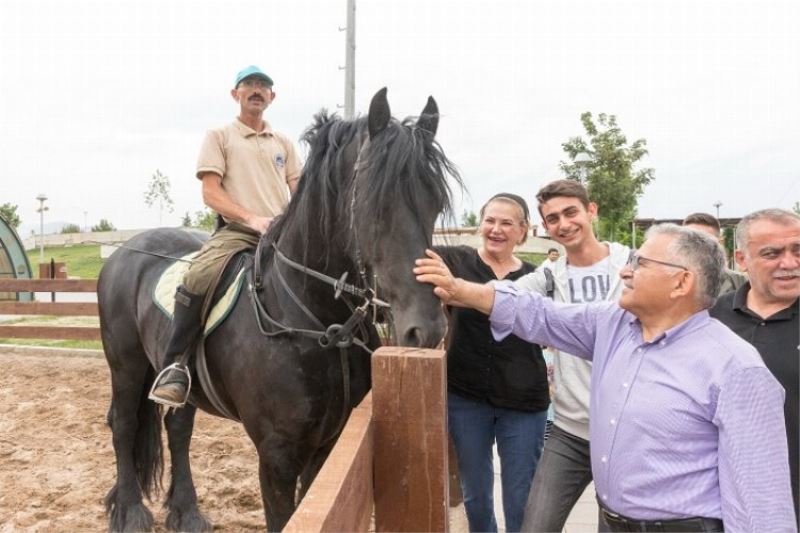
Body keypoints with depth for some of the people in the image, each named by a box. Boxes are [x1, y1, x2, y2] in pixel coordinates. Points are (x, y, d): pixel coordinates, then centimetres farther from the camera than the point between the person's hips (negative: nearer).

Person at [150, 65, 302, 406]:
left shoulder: (283, 143, 23)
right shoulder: (219, 137, 11)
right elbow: (211, 193, -1)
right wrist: (252, 218, -16)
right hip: (236, 231, -4)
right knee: (199, 277, -32)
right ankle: (174, 365, -20)